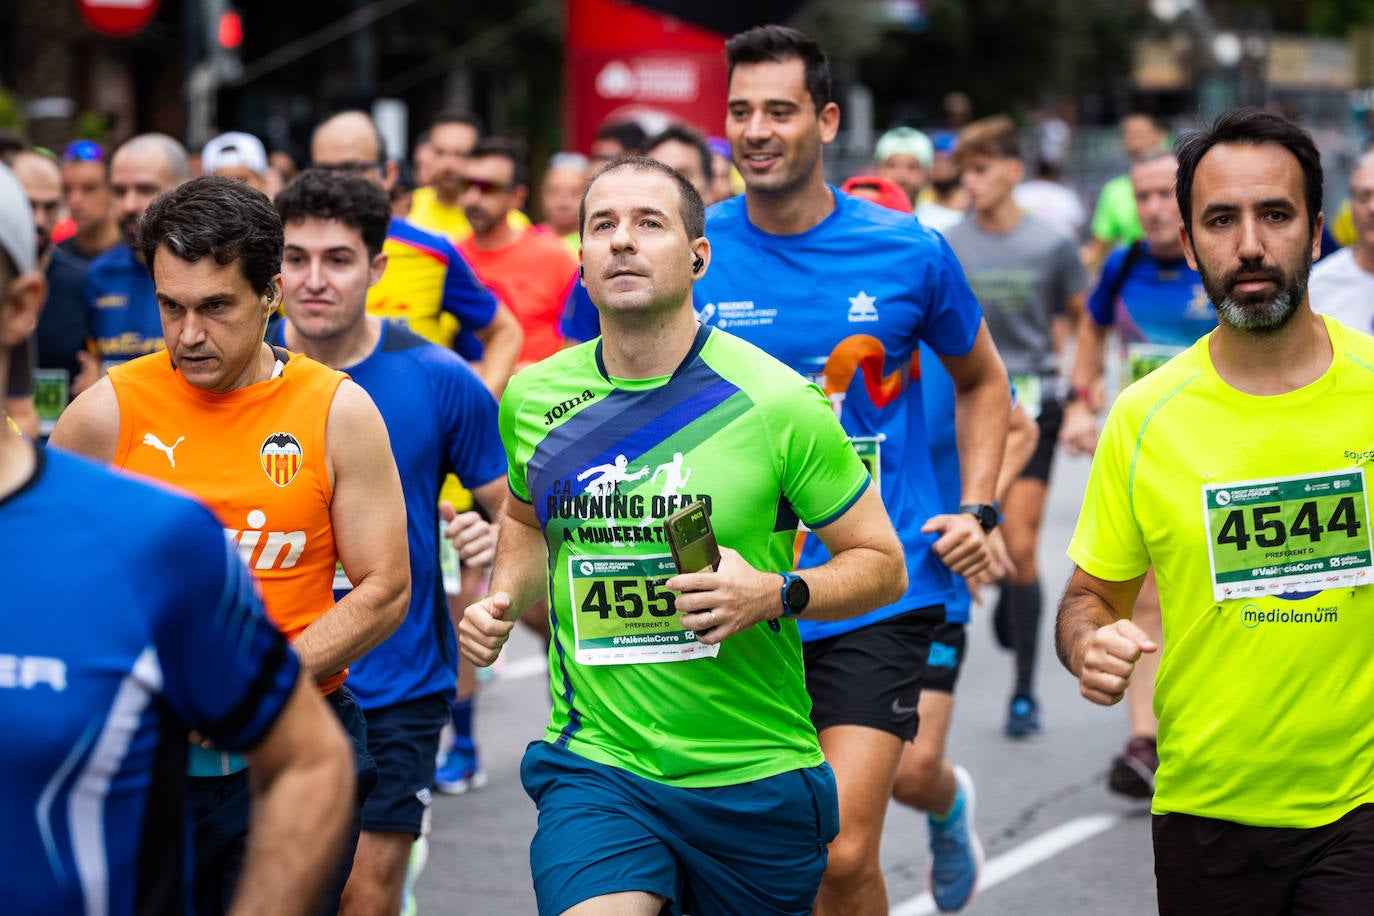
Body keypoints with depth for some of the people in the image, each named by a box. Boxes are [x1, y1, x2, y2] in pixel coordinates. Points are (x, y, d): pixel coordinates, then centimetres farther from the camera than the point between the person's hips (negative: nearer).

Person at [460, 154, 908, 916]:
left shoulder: (779, 402, -9)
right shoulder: (532, 400, 2)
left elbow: (881, 565, -2)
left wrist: (776, 594, -19)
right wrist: (504, 600, 6)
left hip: (757, 777, -1)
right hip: (594, 764, 1)